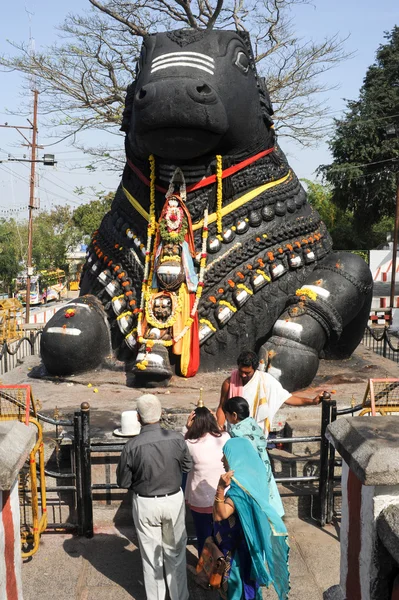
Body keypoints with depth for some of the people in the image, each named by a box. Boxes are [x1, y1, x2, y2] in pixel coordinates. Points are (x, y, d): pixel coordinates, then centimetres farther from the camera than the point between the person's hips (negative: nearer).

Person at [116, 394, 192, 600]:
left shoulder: (132, 446, -22)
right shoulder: (176, 438, -17)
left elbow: (123, 482, -10)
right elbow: (187, 466, 0)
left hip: (146, 504, -2)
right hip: (174, 500, 2)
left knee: (151, 555, 18)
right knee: (176, 551, 21)